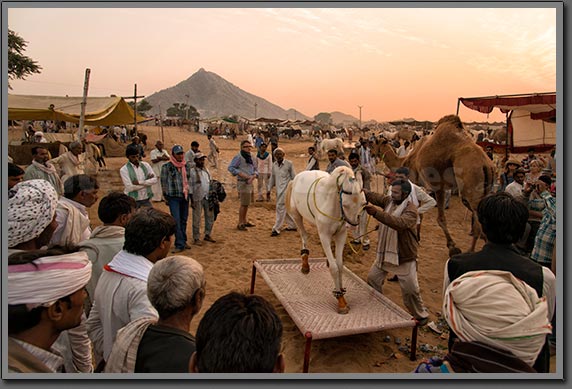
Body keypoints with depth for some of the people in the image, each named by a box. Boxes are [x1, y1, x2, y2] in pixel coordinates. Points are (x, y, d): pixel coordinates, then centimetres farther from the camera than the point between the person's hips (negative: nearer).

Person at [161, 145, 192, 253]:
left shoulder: (186, 165, 8)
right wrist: (165, 197, 0)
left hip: (185, 196, 5)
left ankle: (183, 241, 23)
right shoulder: (167, 167, -6)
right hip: (173, 197, -5)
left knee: (184, 220, 11)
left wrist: (189, 193, 16)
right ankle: (179, 244, -3)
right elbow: (163, 182, -1)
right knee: (176, 221, -8)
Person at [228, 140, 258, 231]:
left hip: (249, 183, 9)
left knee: (246, 203, 17)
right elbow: (230, 167, -17)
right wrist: (241, 174, -22)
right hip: (242, 183, -9)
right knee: (244, 203, -10)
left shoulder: (250, 157, 15)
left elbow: (255, 169, 17)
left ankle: (245, 221, 29)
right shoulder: (238, 157, -10)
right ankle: (240, 223, -1)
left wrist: (254, 175, -4)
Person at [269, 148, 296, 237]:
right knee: (286, 208, 14)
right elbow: (272, 177, 17)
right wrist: (269, 189, 15)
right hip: (278, 189, 6)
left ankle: (276, 229, -8)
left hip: (286, 188, -6)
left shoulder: (289, 163, -6)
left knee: (280, 207, -10)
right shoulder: (274, 165, 9)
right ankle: (292, 225, 28)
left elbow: (293, 176, -3)